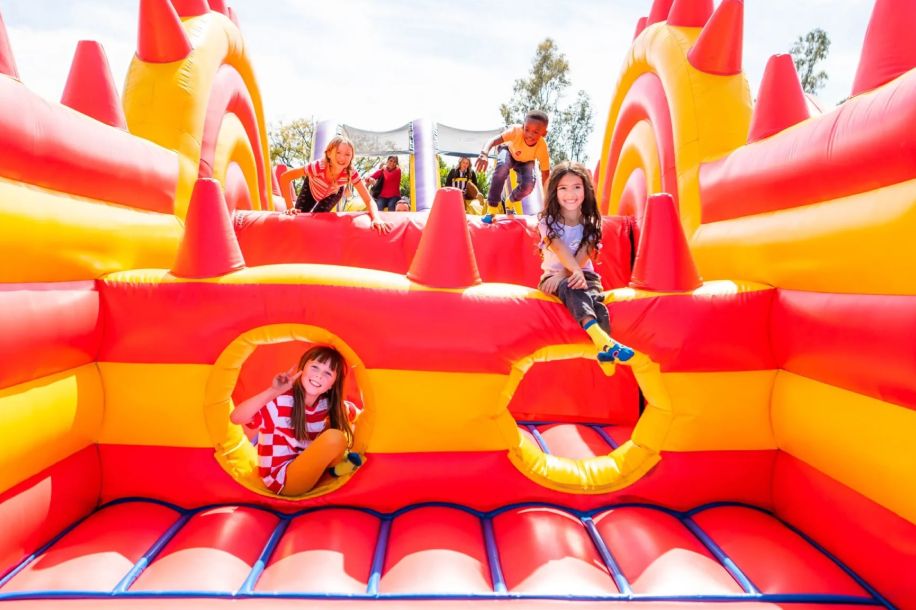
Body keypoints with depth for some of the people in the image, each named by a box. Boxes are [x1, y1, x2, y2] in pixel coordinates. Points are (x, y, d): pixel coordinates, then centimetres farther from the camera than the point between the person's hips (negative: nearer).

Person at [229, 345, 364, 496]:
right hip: (281, 478, -6)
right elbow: (236, 418, -36)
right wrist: (273, 391, -42)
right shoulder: (280, 401, -22)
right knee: (334, 437, -27)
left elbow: (355, 413, 14)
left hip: (308, 471, 7)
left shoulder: (326, 405, -4)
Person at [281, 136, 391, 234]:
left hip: (334, 193, 1)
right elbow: (284, 178, -37)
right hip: (312, 188, 0)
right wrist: (289, 207, -40)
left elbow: (369, 200, -39)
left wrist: (376, 218, -59)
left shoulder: (351, 173, -39)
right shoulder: (318, 167, -44)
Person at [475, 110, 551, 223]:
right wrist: (484, 153, -72)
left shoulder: (542, 146, -35)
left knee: (529, 185, -25)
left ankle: (511, 202, 12)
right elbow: (493, 140, -50)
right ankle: (492, 208, -25)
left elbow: (545, 175, -26)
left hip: (525, 161, 2)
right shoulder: (516, 130, -40)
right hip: (508, 151, -1)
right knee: (502, 166, -37)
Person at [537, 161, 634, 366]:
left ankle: (606, 346, -54)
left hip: (585, 274, 3)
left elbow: (583, 256, -11)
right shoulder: (548, 221, -3)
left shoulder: (590, 222, 3)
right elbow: (561, 250, -22)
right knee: (570, 288, -37)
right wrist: (575, 272, -41)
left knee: (593, 296, -33)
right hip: (554, 276, -2)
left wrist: (563, 274, -28)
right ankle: (603, 340, -60)